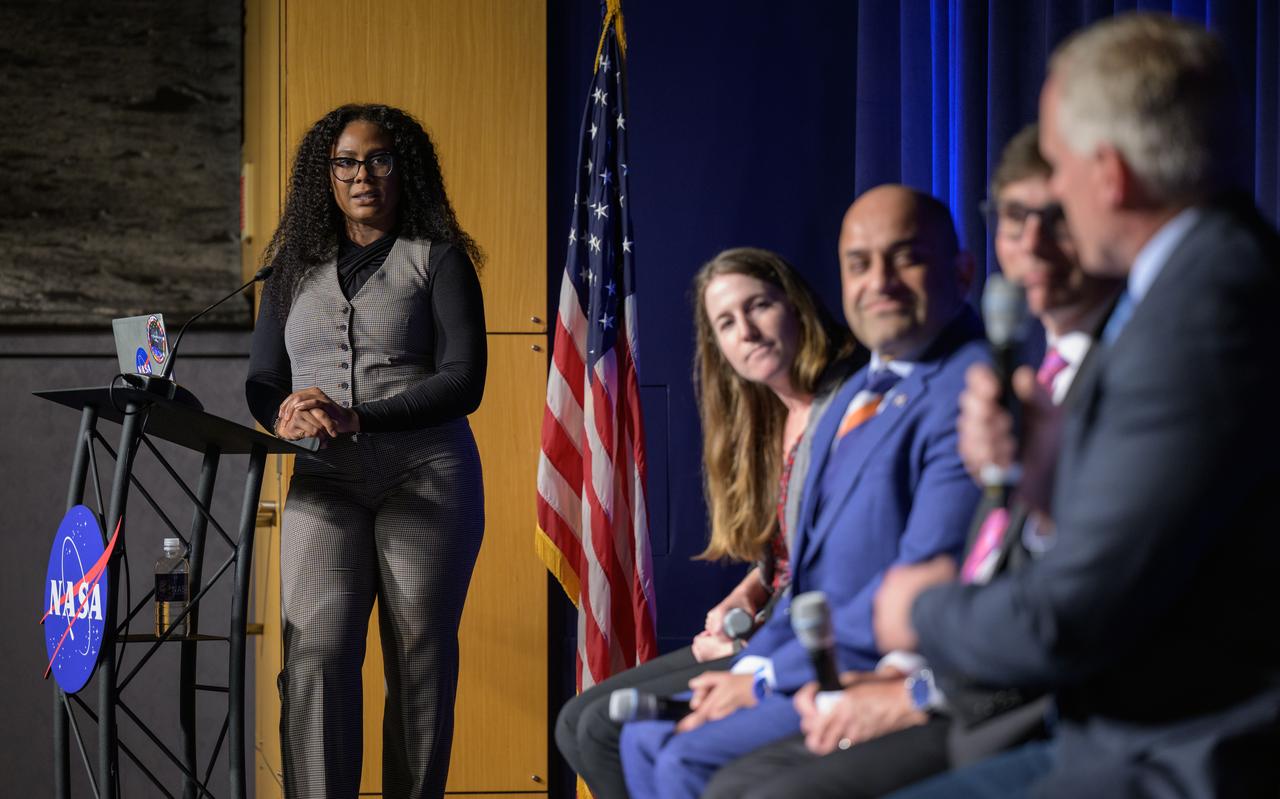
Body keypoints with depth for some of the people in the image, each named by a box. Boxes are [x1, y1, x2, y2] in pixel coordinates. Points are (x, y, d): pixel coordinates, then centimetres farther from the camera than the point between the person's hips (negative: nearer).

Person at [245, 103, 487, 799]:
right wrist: (286, 415, -6)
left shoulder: (437, 260, 8)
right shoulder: (296, 270, 20)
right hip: (324, 483, 2)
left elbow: (462, 382, -3)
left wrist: (356, 418, -12)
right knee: (316, 652, -14)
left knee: (420, 658, -1)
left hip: (426, 478, -2)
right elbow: (261, 380, 19)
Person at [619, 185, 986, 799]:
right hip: (823, 663, 10)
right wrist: (753, 665, 2)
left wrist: (768, 678, -16)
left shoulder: (968, 392, -17)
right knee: (647, 735, 7)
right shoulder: (858, 395, 17)